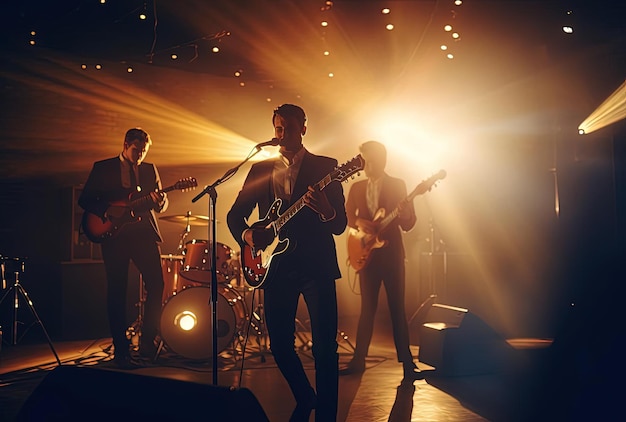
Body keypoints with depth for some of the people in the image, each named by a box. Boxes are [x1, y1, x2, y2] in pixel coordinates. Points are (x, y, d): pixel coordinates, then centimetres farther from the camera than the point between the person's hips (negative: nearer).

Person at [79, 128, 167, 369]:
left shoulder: (150, 169, 15)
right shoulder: (103, 168, 8)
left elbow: (161, 203, 12)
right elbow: (84, 200, 5)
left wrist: (159, 201, -12)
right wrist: (106, 211, -13)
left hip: (144, 233, 2)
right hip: (114, 235, -2)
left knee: (156, 284, -10)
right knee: (116, 292, 0)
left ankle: (147, 342, 6)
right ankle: (120, 350, 8)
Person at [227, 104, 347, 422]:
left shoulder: (325, 167, 4)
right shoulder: (260, 169, 13)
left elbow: (340, 224, -2)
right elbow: (235, 214, 16)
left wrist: (325, 212, -25)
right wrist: (246, 234, -6)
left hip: (316, 265, -3)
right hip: (275, 265, 3)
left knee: (324, 346, -8)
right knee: (280, 344, 6)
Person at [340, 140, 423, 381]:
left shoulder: (398, 185, 1)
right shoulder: (357, 188, 10)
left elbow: (409, 224, -3)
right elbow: (347, 216, 9)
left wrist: (404, 214, -25)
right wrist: (358, 222, -12)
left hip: (391, 252, -2)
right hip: (366, 253, 3)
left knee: (397, 307, -3)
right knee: (367, 308, 5)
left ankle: (407, 363, 2)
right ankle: (358, 360, 12)